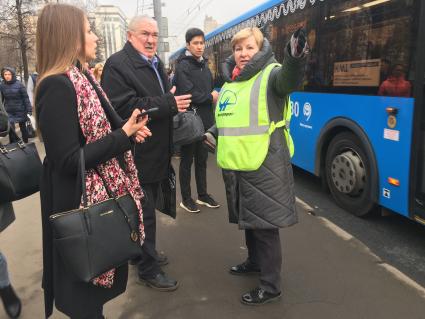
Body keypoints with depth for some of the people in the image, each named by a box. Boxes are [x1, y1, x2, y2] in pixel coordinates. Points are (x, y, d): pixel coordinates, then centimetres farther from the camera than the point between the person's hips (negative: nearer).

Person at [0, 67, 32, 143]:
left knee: (23, 127, 13)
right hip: (9, 112, 1)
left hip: (20, 110, -1)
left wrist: (29, 110, -11)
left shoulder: (19, 84, -8)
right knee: (10, 129, -1)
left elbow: (25, 97, -8)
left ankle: (26, 143, 30)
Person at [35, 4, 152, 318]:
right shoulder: (57, 86, -22)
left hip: (104, 195, 9)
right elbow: (68, 160, -24)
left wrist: (128, 129, -3)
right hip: (81, 203, -9)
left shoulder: (83, 76, 9)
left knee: (101, 274, 24)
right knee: (86, 293, 11)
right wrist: (124, 135, -21)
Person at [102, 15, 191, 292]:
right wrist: (168, 104, -24)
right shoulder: (118, 64, -14)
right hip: (137, 157, -9)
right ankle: (148, 270, 18)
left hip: (156, 153, 9)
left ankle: (145, 253, 39)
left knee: (148, 209, 21)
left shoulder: (156, 64, 15)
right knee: (145, 214, 1)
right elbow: (122, 107, -26)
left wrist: (174, 102, 6)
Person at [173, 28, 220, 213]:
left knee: (202, 159, 14)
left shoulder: (204, 65, 13)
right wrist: (210, 97, -7)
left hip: (205, 121, 7)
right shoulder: (183, 66, -10)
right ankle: (186, 199, 15)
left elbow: (211, 90, 17)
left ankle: (202, 195, 26)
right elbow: (188, 94, -19)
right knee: (187, 160, 4)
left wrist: (214, 97, -2)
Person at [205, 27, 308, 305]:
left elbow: (289, 80, -35)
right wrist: (214, 134, 6)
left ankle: (271, 286, 18)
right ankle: (255, 262, 45)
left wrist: (295, 60, -56)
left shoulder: (271, 74, -10)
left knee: (265, 224, 2)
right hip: (236, 167, 8)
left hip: (264, 167, -8)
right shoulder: (230, 83, 13)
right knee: (248, 219, 23)